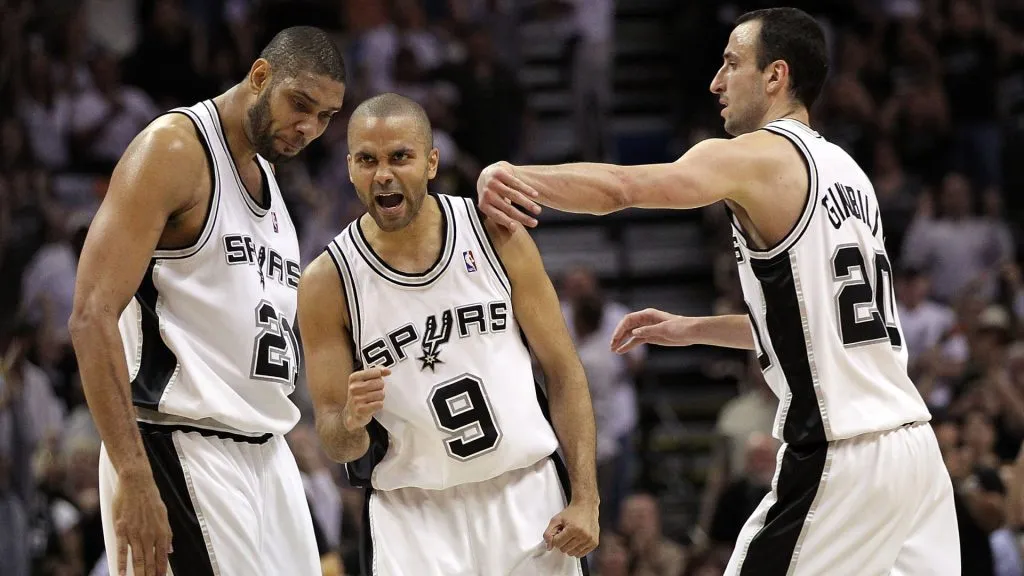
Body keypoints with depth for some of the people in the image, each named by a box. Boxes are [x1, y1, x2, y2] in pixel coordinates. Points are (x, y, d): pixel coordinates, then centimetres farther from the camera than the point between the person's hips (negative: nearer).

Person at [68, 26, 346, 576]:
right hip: (182, 448, -9)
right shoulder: (175, 149, -8)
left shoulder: (266, 175, 19)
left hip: (266, 449, 9)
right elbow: (92, 318, -17)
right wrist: (133, 477, -24)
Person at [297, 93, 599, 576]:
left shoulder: (497, 236, -3)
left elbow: (564, 372, 2)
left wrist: (585, 499, -6)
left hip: (528, 496, 1)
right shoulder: (326, 283, -7)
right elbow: (335, 444, -2)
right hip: (413, 515, -1)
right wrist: (351, 424, -27)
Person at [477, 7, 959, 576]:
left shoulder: (759, 155, -8)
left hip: (842, 460, -8)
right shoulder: (845, 170, 19)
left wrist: (510, 175, -30)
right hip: (915, 440, 8)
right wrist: (693, 329, 28)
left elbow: (621, 187, -24)